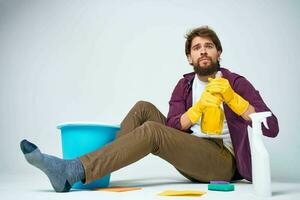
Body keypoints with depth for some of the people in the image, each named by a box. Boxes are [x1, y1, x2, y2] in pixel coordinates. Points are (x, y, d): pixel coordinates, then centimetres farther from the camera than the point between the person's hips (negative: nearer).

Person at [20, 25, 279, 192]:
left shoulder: (237, 82, -1)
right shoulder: (184, 85, 11)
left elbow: (272, 128, -10)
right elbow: (172, 127, -3)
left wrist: (231, 97, -20)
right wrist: (199, 107, -20)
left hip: (224, 161, -5)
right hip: (191, 154, 5)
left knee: (152, 130, -27)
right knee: (144, 108, -7)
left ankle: (71, 172, -35)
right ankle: (94, 169, -17)